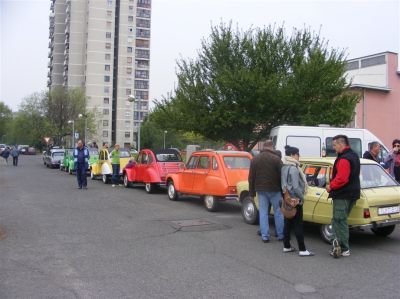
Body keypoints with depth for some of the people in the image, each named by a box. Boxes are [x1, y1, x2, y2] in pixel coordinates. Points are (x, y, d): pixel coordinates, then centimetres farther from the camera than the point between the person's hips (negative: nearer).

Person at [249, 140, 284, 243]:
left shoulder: (255, 159, 5)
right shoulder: (276, 159, -8)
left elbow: (251, 177, 6)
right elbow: (281, 175, -9)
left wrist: (252, 192, 10)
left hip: (261, 190, 3)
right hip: (274, 190, -3)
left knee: (263, 212, 7)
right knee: (278, 212, 7)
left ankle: (265, 236, 7)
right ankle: (281, 235, 12)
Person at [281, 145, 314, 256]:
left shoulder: (284, 167, 8)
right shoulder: (293, 168, -18)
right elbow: (296, 186, -23)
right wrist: (302, 197, -10)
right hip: (295, 200, -8)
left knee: (287, 223, 13)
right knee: (298, 225, -4)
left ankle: (286, 246, 19)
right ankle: (302, 250, 1)